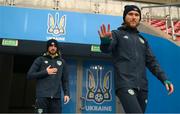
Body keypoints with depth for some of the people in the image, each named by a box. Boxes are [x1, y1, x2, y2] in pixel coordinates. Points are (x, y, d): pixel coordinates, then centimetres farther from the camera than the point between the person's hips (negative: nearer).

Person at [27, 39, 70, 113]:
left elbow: (65, 80, 15)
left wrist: (66, 93, 2)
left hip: (56, 97, 3)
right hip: (42, 96, -2)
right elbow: (30, 75, 3)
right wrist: (45, 72, -6)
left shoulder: (61, 62, 16)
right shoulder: (40, 59, 9)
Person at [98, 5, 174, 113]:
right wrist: (105, 41, -35)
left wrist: (164, 79, 5)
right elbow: (106, 49, -10)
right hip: (125, 85, -5)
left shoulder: (142, 40, 24)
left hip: (142, 87, 6)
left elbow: (151, 61, 20)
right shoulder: (117, 34, 9)